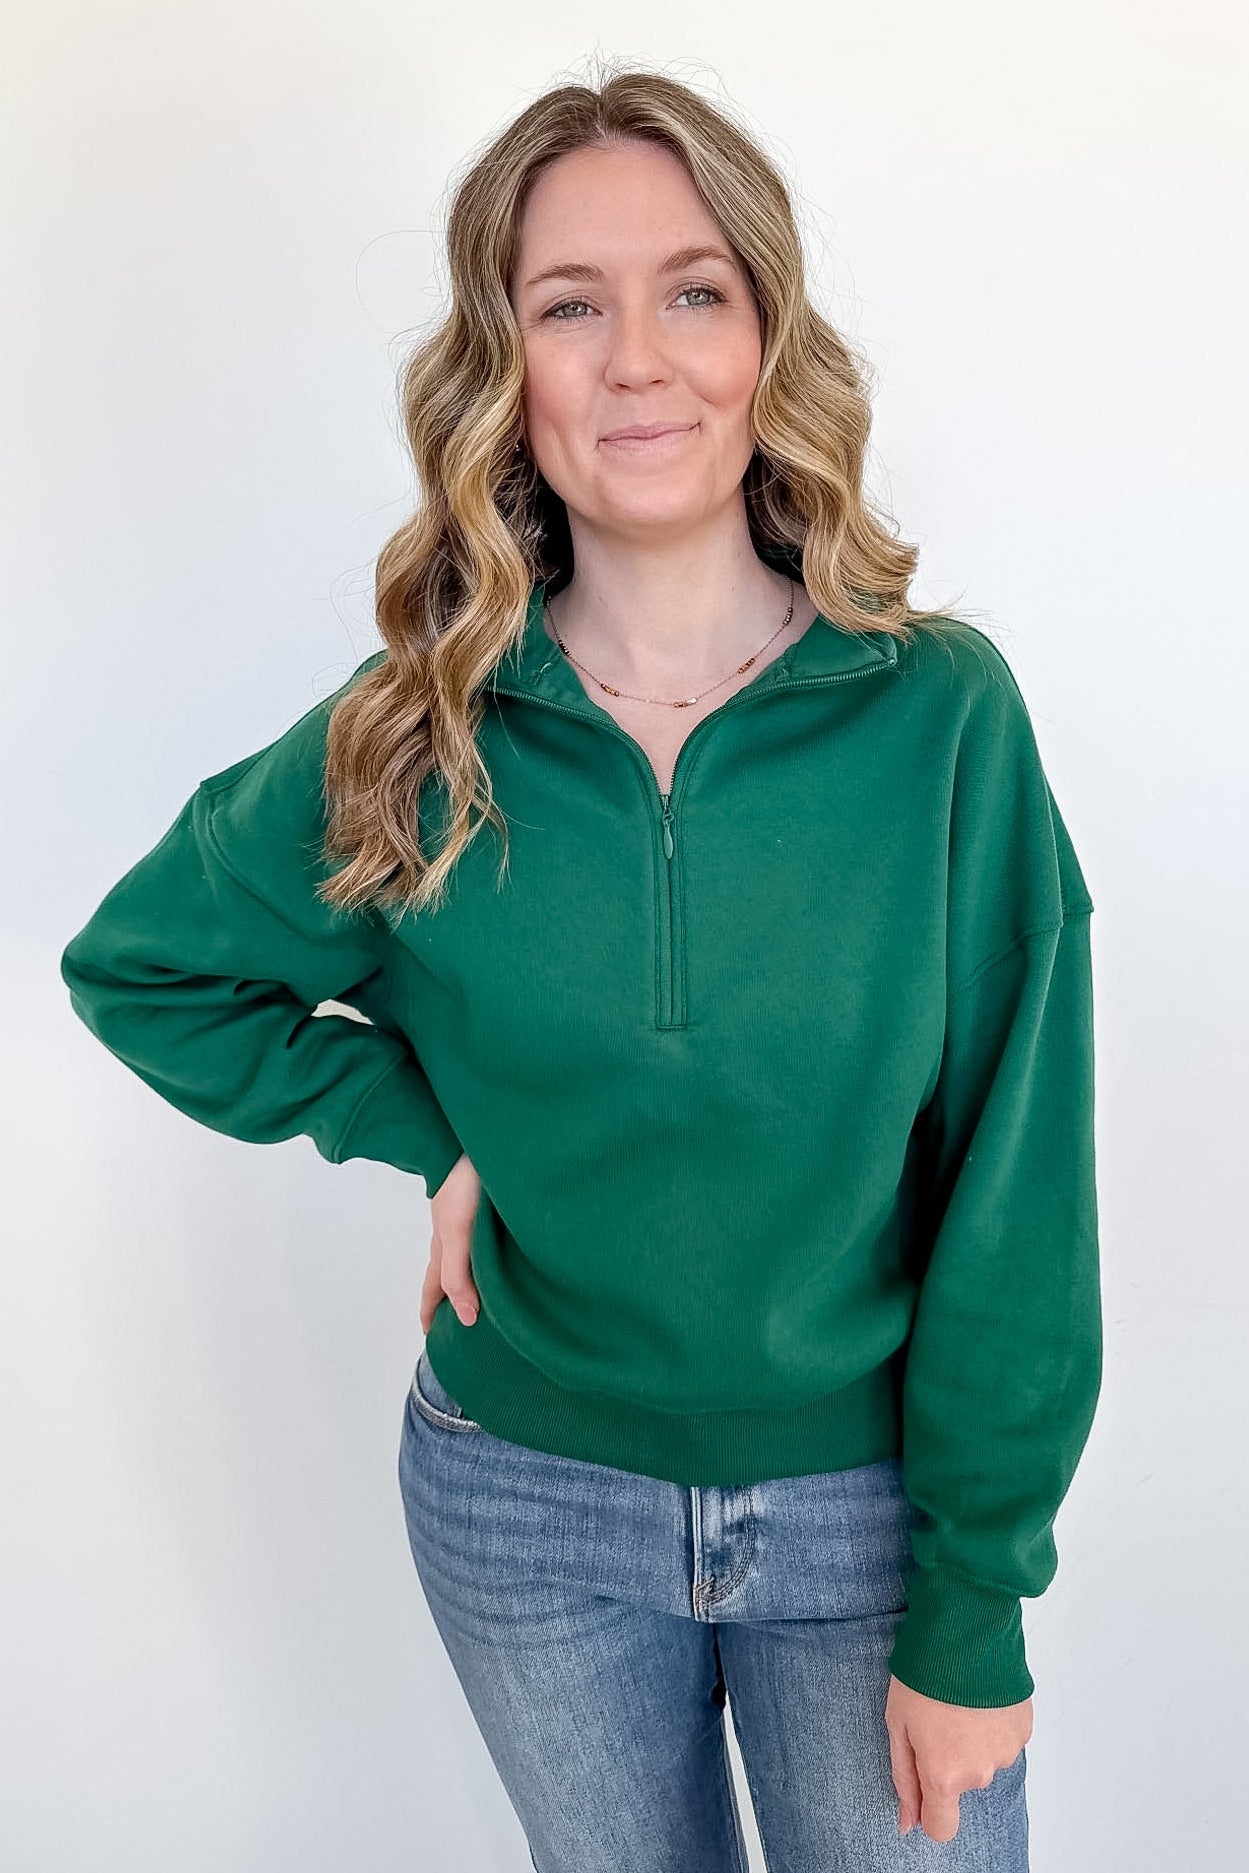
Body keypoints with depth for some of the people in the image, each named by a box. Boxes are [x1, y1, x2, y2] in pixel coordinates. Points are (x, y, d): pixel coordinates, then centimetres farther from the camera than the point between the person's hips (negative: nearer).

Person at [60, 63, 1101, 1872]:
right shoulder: (415, 745, -10)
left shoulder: (939, 711, -15)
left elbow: (1013, 1199, -11)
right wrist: (429, 1131, -8)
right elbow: (137, 963, 4)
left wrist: (972, 1611, -9)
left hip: (863, 1503, -1)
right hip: (527, 1506, 2)